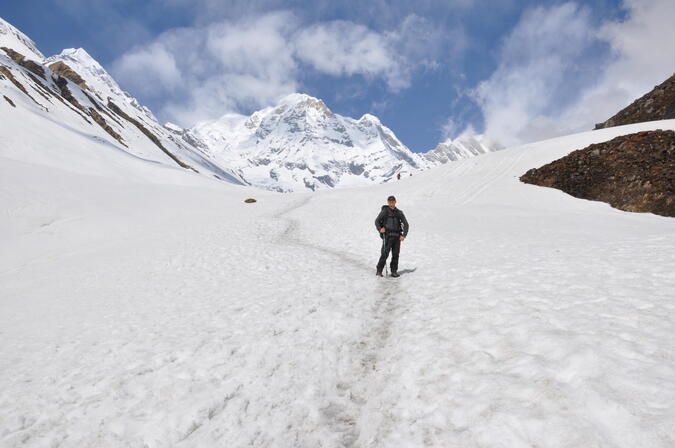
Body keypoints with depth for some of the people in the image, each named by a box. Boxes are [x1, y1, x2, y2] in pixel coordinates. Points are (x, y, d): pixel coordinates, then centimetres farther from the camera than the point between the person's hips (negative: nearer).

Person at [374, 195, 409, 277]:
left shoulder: (399, 212, 13)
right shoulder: (385, 211, 4)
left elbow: (405, 224, 10)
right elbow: (377, 221, 2)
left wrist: (404, 235, -3)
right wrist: (380, 229, -17)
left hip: (397, 236, 4)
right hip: (387, 235, -3)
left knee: (395, 254, 3)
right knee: (385, 254, -10)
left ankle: (394, 271, 12)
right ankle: (379, 271, -1)